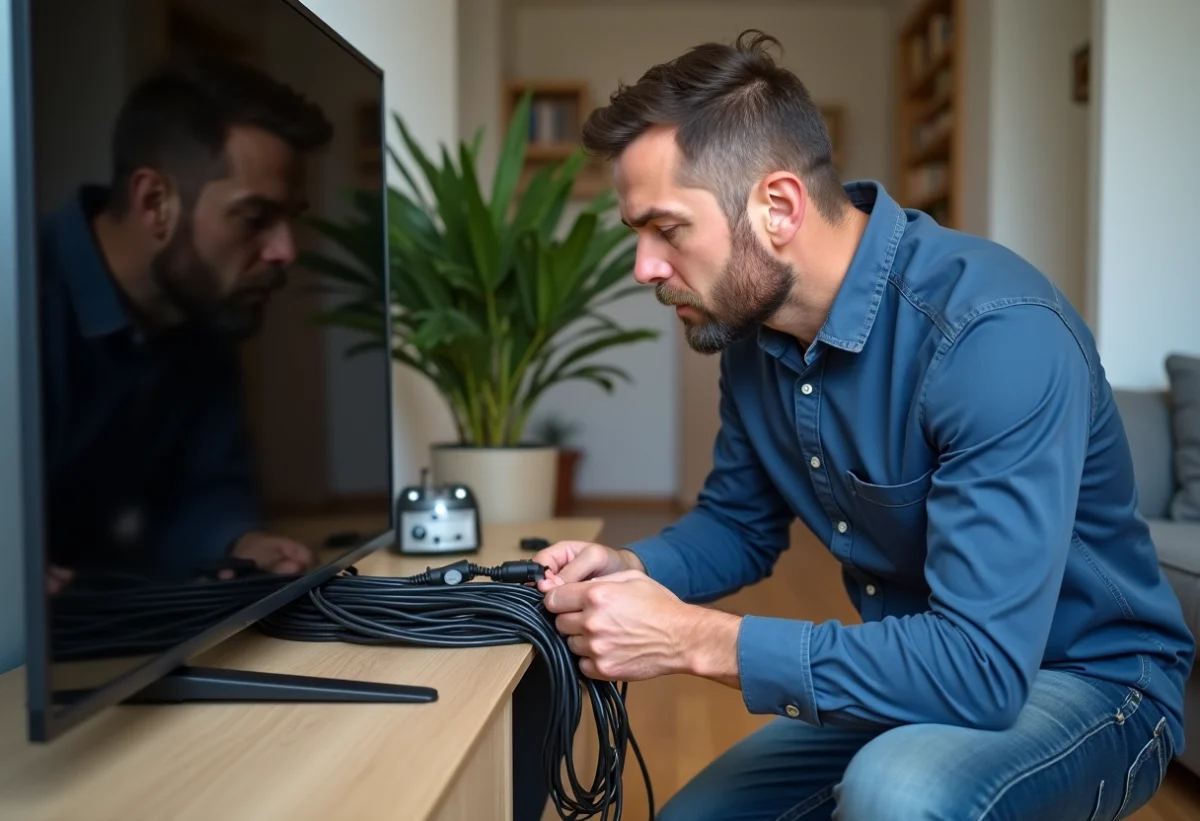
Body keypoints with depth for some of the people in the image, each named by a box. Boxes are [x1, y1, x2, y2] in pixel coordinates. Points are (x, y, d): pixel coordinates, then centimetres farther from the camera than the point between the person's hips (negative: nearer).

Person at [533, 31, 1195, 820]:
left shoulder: (995, 332, -30)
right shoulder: (751, 322, -5)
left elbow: (981, 668, -34)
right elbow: (740, 523, 8)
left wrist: (696, 639, -32)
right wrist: (631, 569, -13)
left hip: (1090, 680, -6)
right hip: (907, 669, 7)